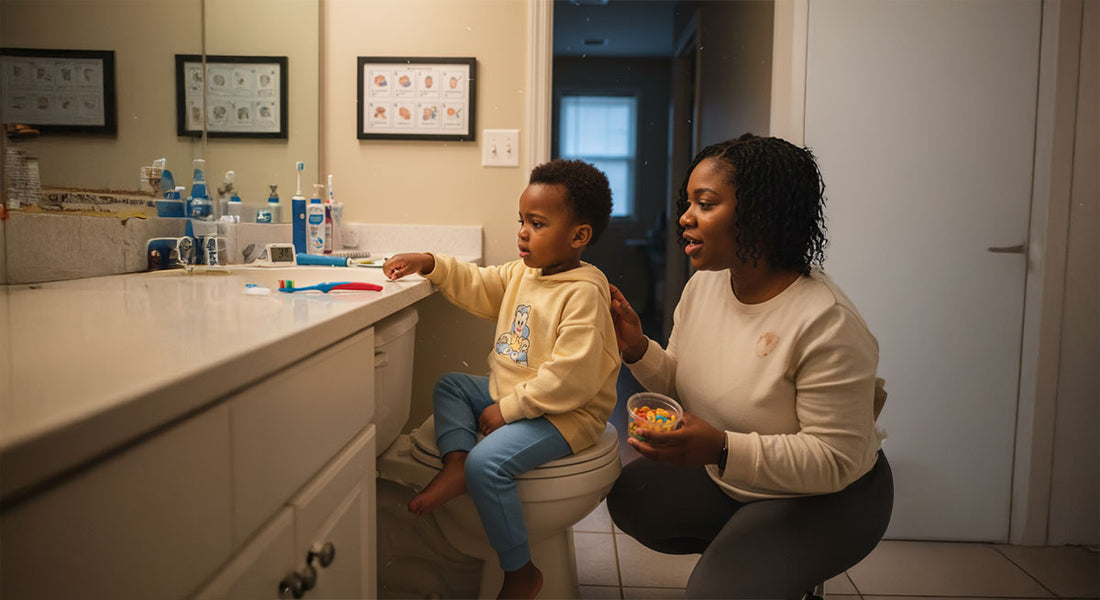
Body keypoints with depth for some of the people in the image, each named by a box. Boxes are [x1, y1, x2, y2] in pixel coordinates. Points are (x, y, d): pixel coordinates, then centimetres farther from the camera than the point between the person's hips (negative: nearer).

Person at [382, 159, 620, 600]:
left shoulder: (584, 292, -23)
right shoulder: (523, 273, 6)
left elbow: (571, 377, -28)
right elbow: (476, 286, 19)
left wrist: (508, 408, -22)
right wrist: (430, 264, 4)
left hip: (565, 413, -10)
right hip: (511, 396, 10)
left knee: (488, 462, -26)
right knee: (450, 385, 16)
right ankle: (455, 464, -5)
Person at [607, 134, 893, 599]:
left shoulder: (827, 323, -30)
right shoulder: (703, 284, -7)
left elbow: (835, 461, -27)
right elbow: (680, 384, 5)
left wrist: (722, 449, -39)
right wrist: (637, 349, -16)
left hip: (822, 496, -7)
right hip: (720, 473, 7)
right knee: (629, 497, -1)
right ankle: (737, 548, 17)